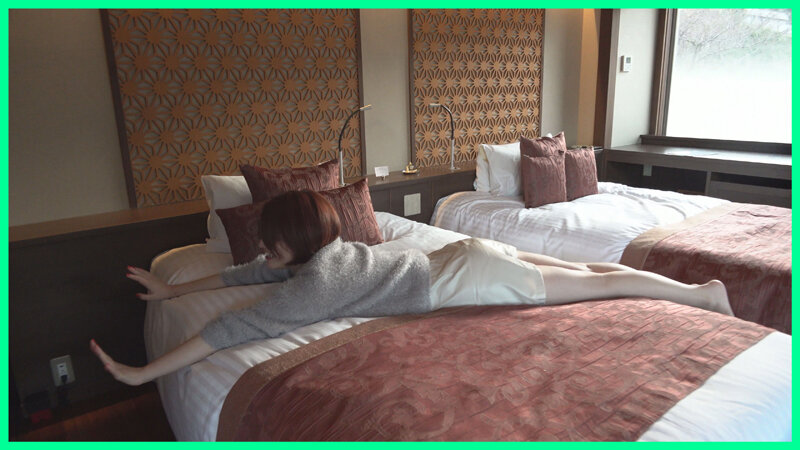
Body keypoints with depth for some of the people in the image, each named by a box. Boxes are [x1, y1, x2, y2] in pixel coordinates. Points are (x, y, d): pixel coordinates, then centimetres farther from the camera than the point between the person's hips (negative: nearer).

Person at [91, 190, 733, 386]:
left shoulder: (315, 280, -20)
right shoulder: (324, 250, 5)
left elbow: (239, 326, -23)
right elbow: (251, 272, 15)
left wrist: (144, 372, -16)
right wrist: (175, 289, 20)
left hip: (467, 279, -8)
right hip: (465, 255, 8)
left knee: (592, 286, 4)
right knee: (585, 272, 18)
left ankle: (702, 292, 21)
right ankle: (694, 289, 35)